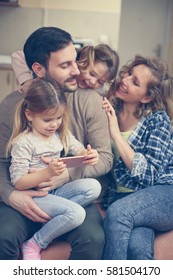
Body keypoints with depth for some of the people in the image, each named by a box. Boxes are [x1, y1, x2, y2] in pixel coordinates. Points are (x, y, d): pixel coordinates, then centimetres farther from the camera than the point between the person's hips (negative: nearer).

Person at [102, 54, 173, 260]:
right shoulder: (110, 112, 7)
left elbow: (149, 175, -12)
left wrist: (115, 133, -14)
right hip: (124, 197, 2)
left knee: (118, 212, -31)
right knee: (136, 247, -30)